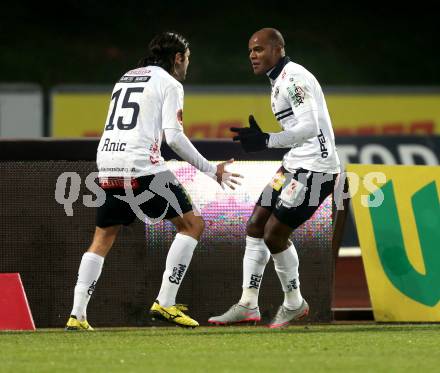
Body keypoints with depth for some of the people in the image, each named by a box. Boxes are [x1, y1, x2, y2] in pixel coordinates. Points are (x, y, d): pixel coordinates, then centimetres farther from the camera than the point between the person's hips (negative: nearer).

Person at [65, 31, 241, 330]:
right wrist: (211, 171, -1)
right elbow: (174, 137, -7)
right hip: (141, 166, -7)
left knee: (103, 238, 18)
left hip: (107, 165, 7)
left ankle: (77, 315, 7)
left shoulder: (125, 79, 24)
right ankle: (165, 303, -4)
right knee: (192, 224, 3)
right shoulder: (169, 84, 2)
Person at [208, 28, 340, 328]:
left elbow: (310, 127, -26)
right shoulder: (280, 81, 15)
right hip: (295, 165, 10)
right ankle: (248, 305, 12)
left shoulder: (293, 78, -17)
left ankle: (294, 304, 10)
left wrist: (266, 141, -32)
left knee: (275, 234, -9)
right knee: (256, 227, 7)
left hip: (314, 168, -10)